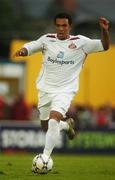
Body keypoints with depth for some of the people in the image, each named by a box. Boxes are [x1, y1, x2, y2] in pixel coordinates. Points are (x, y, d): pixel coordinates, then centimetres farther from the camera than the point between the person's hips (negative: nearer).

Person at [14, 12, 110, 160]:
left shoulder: (80, 42, -5)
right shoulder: (47, 39, 0)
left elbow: (104, 46, -7)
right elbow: (29, 47, -4)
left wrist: (104, 30, -26)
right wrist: (22, 51, -28)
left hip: (65, 91, -4)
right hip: (46, 89, 4)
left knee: (54, 120, -25)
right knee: (46, 126, 15)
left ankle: (46, 156, -20)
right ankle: (67, 125, 47)